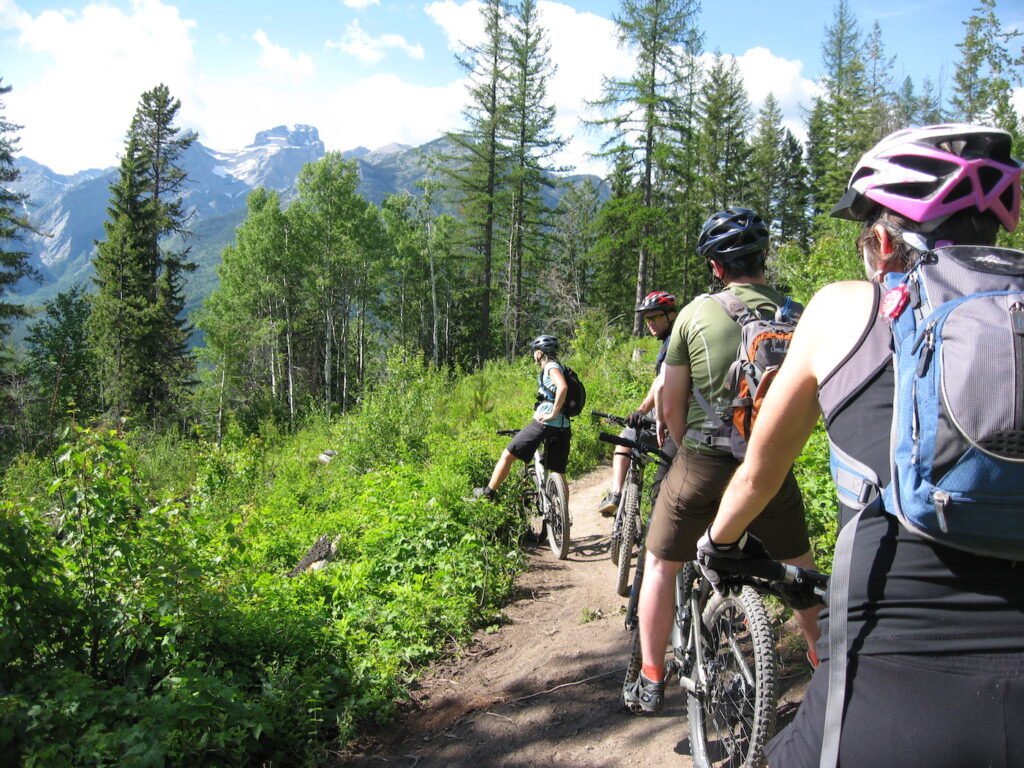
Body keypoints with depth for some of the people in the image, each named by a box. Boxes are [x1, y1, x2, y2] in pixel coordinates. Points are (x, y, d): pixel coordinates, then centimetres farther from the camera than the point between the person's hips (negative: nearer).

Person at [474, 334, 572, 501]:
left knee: (507, 455, 4)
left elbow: (563, 387, -24)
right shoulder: (557, 367, 23)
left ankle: (488, 494, 12)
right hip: (563, 427, 9)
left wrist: (553, 413, -21)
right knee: (558, 475, 9)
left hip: (545, 424, -9)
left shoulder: (551, 367, -4)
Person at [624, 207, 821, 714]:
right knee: (800, 569, 23)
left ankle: (650, 683, 18)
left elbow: (670, 406, -3)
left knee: (660, 564, 15)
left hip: (703, 463, -2)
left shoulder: (696, 313, -7)